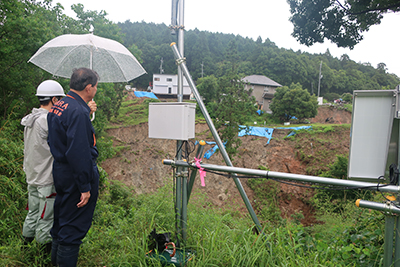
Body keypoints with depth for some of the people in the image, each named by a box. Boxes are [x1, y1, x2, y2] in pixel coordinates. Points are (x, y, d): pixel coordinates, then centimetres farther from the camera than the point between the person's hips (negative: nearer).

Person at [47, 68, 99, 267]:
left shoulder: (58, 106, 8)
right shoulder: (79, 111, -23)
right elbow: (79, 152, -26)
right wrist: (85, 187, -22)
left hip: (60, 169, 10)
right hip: (76, 174, -10)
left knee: (61, 219, 24)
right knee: (74, 226, 4)